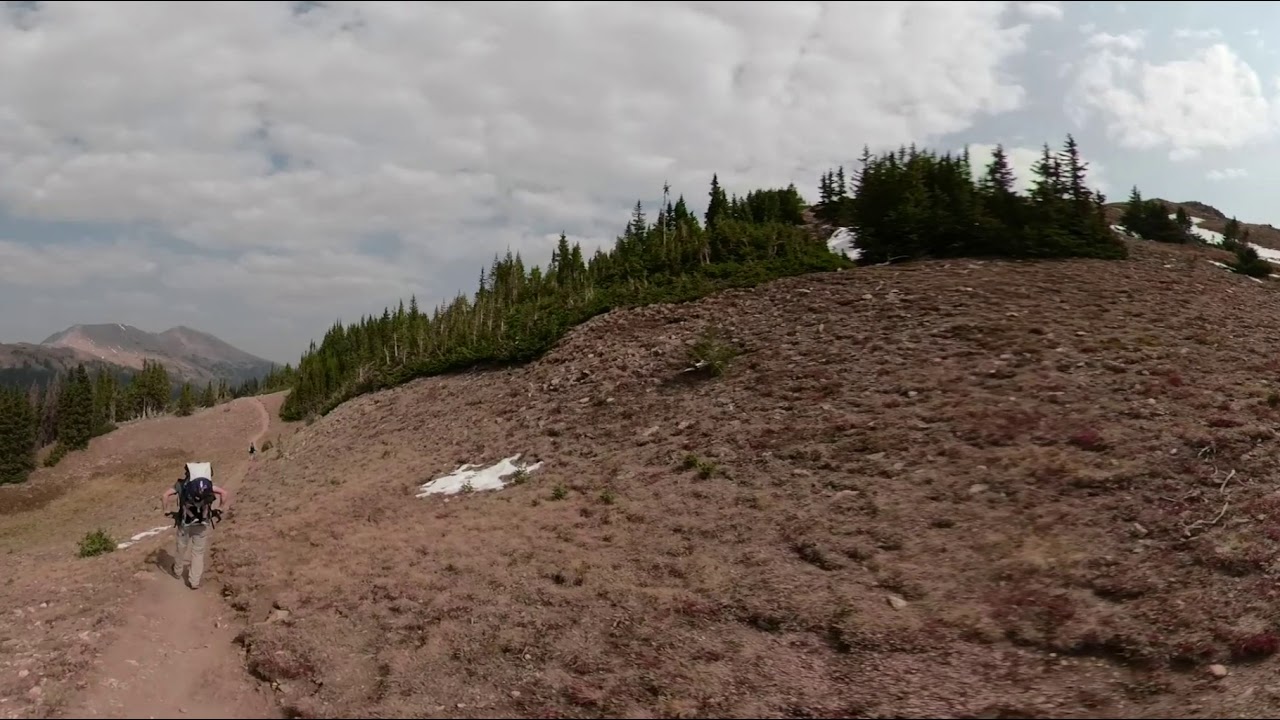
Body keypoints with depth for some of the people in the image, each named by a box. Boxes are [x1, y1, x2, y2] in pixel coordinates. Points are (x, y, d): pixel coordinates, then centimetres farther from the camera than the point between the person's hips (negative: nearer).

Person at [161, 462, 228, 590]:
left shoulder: (181, 484, 7)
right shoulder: (207, 484, 11)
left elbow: (165, 495, -8)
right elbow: (224, 493, 0)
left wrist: (166, 511, 2)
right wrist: (220, 509, 9)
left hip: (185, 523, 0)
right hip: (203, 524, 0)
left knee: (182, 548, 24)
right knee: (198, 552, 11)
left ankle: (178, 571, 45)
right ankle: (194, 581, 10)